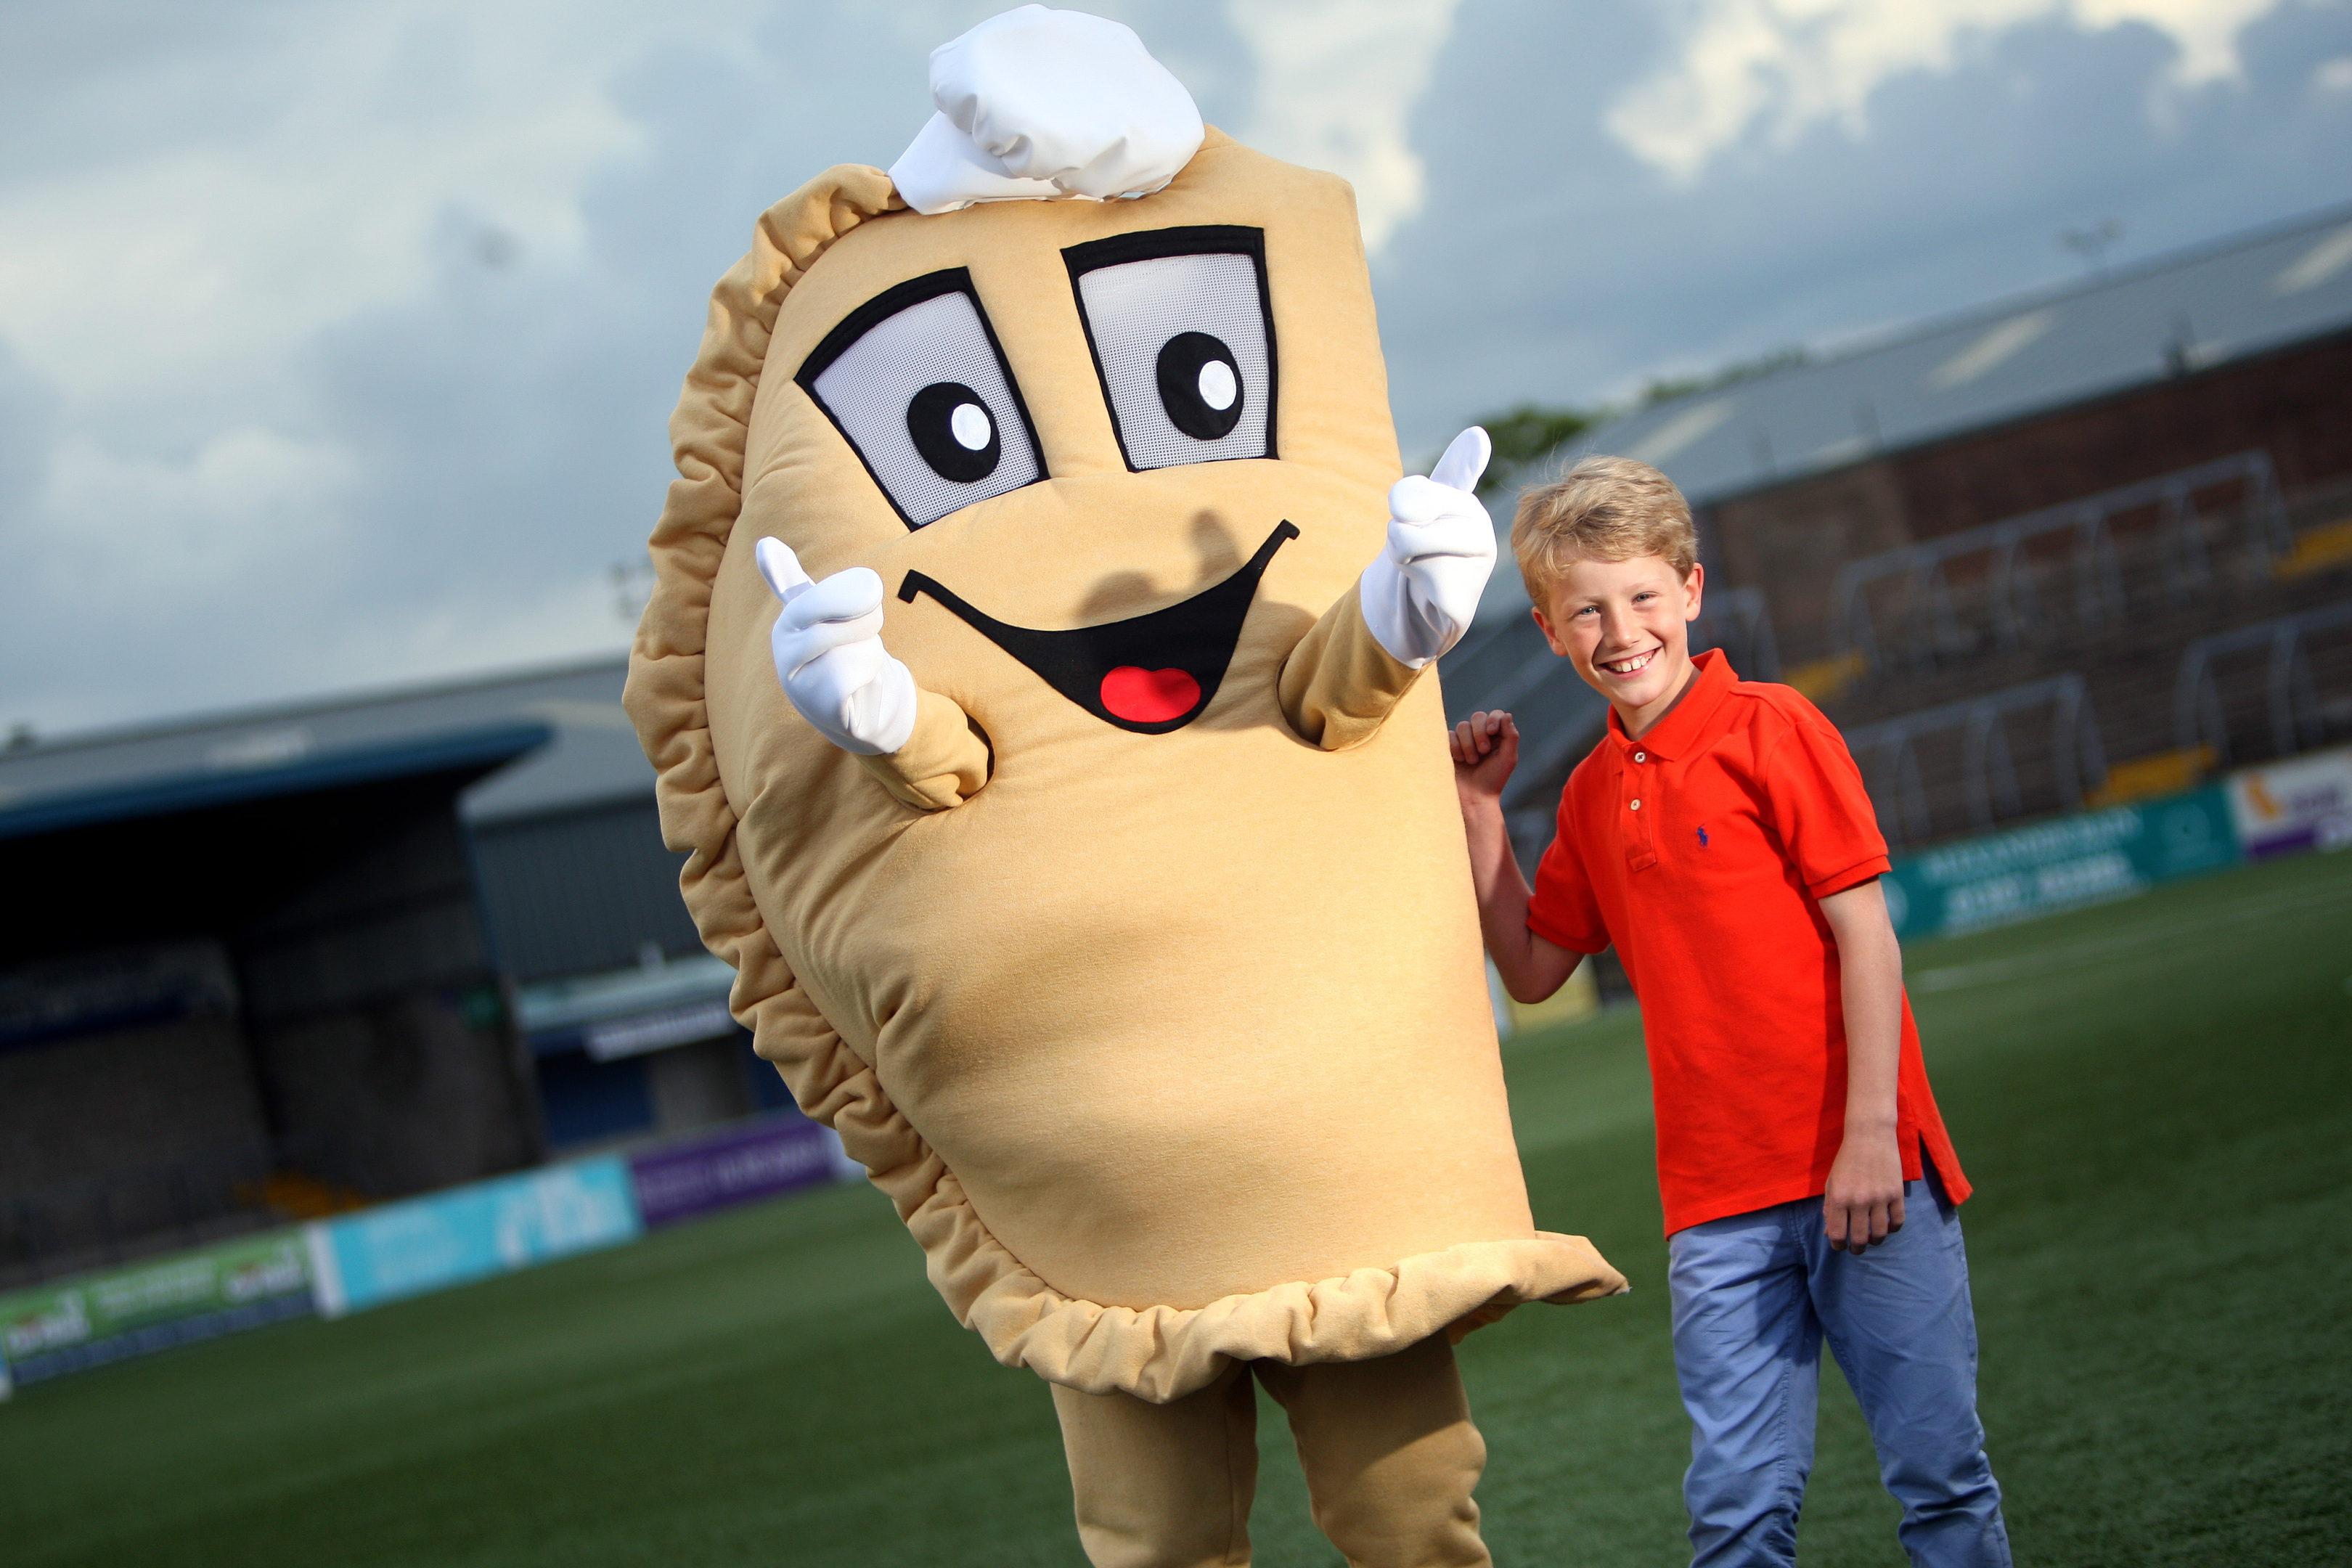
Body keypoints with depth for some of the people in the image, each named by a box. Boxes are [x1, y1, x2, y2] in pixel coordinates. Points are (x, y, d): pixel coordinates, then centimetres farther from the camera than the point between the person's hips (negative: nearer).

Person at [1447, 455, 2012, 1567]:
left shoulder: (1771, 729, -4)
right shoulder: (1592, 794, 12)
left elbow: (1864, 933, -8)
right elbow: (1532, 971, 21)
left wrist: (1871, 1131, -14)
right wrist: (1478, 813, 13)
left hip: (1860, 1174, -4)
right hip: (1718, 1195, 4)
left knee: (1937, 1468, 0)